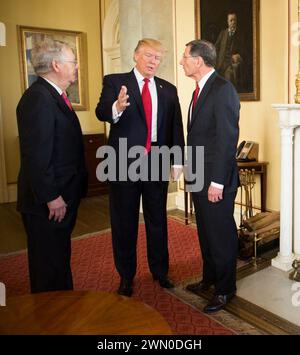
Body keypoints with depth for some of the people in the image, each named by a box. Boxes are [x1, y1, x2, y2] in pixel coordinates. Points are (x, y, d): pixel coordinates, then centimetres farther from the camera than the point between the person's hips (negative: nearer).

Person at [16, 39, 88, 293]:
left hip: (61, 196, 11)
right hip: (48, 203, -11)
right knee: (49, 265, 5)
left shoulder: (53, 95, 13)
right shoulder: (38, 98, -20)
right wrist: (51, 197, -22)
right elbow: (36, 155, -25)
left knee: (59, 260, 23)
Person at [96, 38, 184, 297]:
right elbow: (102, 112, -15)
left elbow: (176, 127, 6)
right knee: (124, 222, 8)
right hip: (124, 161, -3)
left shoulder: (168, 89, 9)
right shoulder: (114, 81, 0)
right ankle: (126, 276, 25)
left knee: (158, 220, 14)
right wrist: (117, 107, -36)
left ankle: (160, 271, 31)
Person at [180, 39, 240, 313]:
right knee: (205, 230, 20)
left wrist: (217, 181, -21)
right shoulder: (201, 89, 13)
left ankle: (225, 289, 23)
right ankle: (210, 277, 38)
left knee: (221, 232, 5)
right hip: (199, 176, 9)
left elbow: (227, 138, -20)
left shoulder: (223, 88, -15)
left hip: (215, 178, -9)